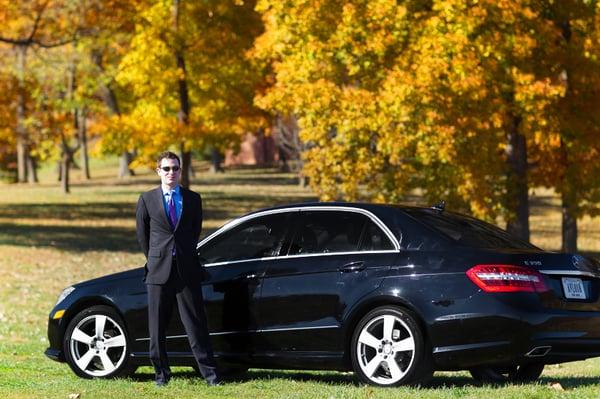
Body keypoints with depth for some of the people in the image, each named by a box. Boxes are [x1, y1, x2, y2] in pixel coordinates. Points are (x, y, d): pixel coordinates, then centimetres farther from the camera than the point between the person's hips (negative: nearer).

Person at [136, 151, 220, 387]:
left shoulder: (193, 199, 8)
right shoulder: (147, 200, 4)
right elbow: (142, 234, 10)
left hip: (187, 270, 0)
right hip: (158, 270, 0)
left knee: (195, 323, -1)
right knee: (157, 326, 4)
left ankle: (209, 373, 0)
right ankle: (161, 373, 13)